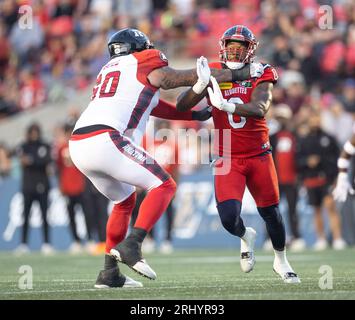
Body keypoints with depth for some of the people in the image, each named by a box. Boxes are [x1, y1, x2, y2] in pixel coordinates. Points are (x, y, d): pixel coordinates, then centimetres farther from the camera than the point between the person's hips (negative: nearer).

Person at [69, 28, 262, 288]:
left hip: (78, 146, 8)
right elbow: (193, 79, 13)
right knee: (164, 186, 0)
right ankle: (131, 245, -16)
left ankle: (110, 273, 21)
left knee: (125, 200, 24)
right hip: (105, 140, -8)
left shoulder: (108, 71, 31)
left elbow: (151, 104, 34)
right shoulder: (146, 65, 10)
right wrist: (241, 74, 22)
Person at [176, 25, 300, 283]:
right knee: (229, 218, -16)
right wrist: (201, 84, -30)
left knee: (270, 211, 10)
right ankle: (246, 237, 22)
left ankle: (281, 261, 37)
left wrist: (225, 105, -40)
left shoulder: (261, 75, -5)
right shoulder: (214, 72, -3)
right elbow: (181, 106, -11)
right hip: (227, 159, 0)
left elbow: (259, 109, -25)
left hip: (258, 154, 0)